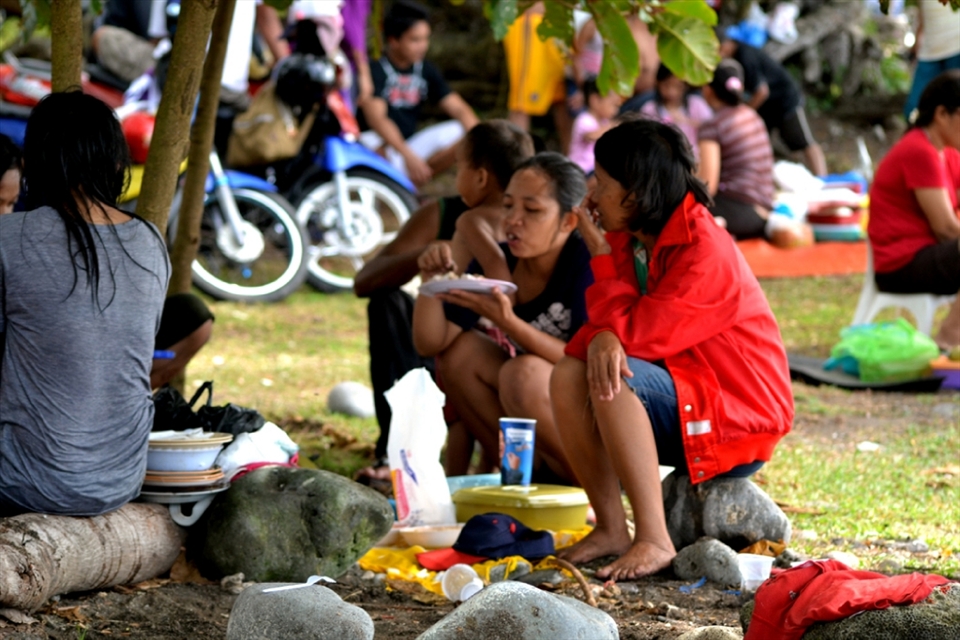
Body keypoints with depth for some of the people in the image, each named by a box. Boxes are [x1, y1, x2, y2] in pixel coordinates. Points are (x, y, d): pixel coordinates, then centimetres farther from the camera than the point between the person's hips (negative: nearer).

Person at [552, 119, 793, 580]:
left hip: (739, 422, -8)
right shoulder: (633, 239, 4)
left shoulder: (705, 254, -22)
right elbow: (611, 322, 1)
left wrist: (600, 252, -15)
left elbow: (634, 332, -25)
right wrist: (602, 338, -25)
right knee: (568, 376, -12)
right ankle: (611, 530, -6)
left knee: (614, 381, -30)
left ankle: (655, 541, -28)